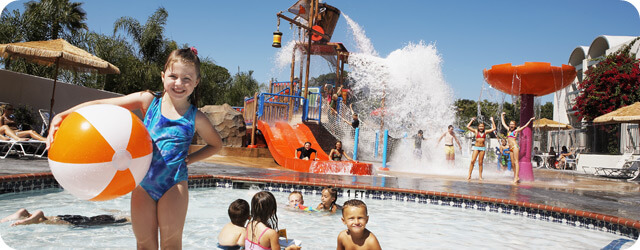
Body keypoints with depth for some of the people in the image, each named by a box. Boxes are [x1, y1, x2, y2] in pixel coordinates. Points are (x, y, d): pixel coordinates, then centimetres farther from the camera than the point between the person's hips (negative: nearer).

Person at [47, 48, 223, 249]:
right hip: (142, 183, 2)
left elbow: (216, 144, 12)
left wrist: (189, 159, -1)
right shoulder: (148, 101, -2)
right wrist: (62, 116, -22)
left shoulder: (196, 118, -3)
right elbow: (101, 105, -9)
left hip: (173, 184, -2)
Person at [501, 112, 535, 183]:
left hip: (515, 147, -6)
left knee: (516, 161, -11)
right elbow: (503, 123, 28)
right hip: (511, 148, 6)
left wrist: (530, 120, -2)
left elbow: (525, 126, 3)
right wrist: (502, 115, 34)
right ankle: (515, 177, 6)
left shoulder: (516, 131, 4)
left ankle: (516, 176, -18)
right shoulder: (508, 130, 18)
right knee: (513, 163, 4)